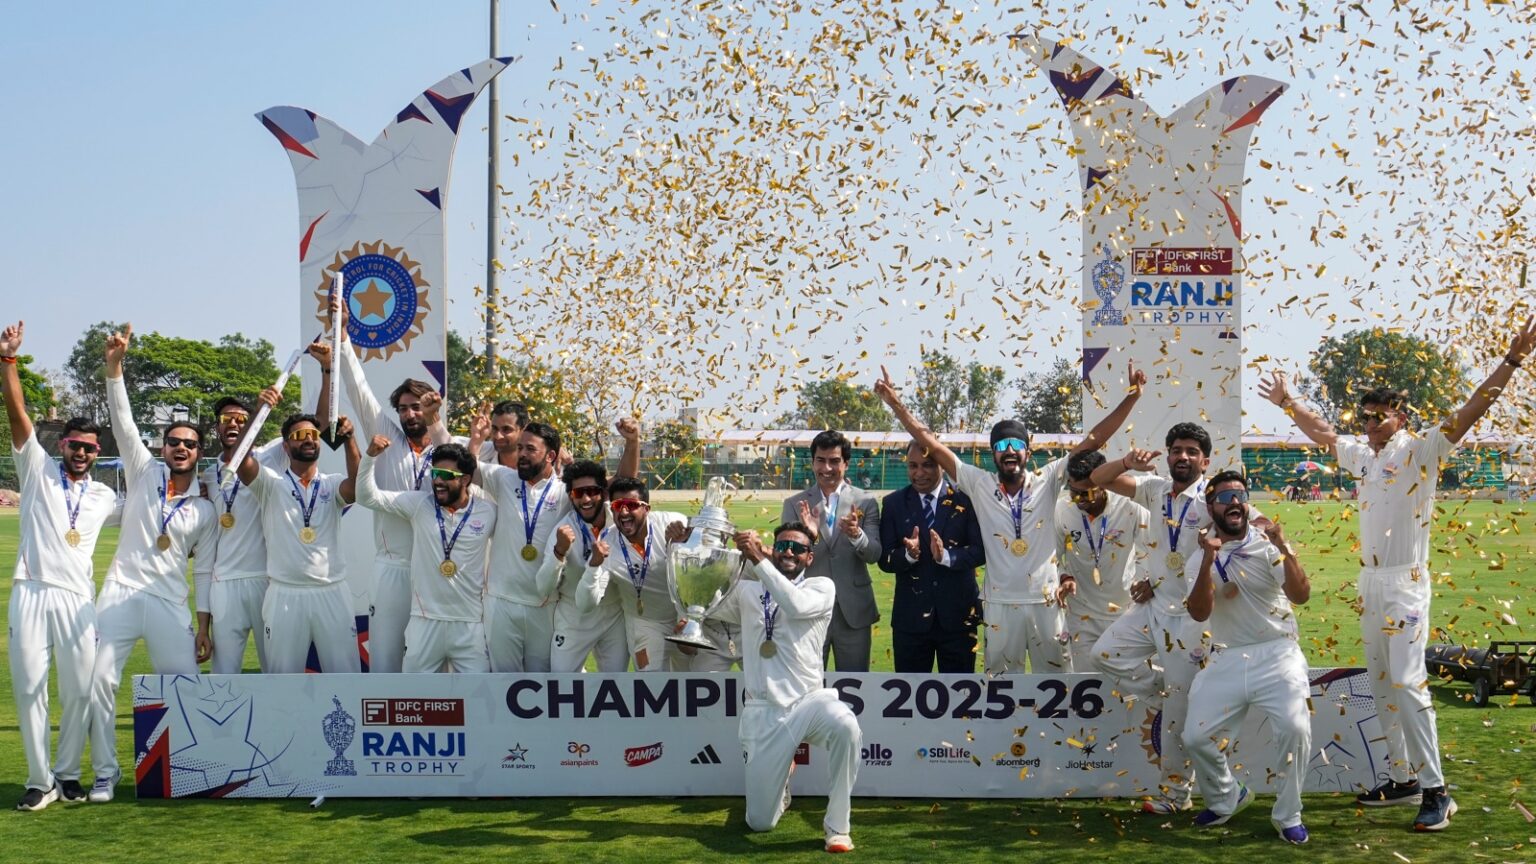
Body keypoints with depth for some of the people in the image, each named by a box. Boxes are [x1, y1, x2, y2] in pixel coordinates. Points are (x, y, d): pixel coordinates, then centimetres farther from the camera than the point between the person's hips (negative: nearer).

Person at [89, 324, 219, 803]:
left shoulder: (204, 511, 9)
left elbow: (204, 571, 11)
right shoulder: (145, 473, 7)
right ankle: (105, 773, 1)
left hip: (169, 603, 1)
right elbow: (123, 423, -3)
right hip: (121, 593, -1)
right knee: (100, 680, -8)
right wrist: (115, 365, -16)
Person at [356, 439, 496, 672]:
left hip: (470, 624, -1)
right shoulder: (419, 504, 0)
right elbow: (368, 497, -2)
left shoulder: (488, 512, -2)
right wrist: (370, 455, -13)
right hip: (425, 620, 1)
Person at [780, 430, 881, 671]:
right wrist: (808, 536, -23)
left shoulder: (865, 502, 2)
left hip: (853, 610, 0)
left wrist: (857, 535, -25)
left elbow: (874, 554, -3)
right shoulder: (795, 504, 4)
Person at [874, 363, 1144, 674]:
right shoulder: (980, 485, -1)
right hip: (1000, 605, 0)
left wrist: (1131, 397, -12)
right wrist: (895, 403, -10)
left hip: (1046, 602, 0)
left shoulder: (1047, 482, -1)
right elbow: (932, 444, -4)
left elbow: (1093, 440, -5)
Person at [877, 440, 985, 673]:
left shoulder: (965, 499, -2)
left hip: (957, 615, -1)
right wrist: (908, 555, -21)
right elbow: (884, 559, 0)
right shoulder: (894, 503, 3)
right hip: (910, 617, 1)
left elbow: (981, 550, -7)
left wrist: (946, 556, -24)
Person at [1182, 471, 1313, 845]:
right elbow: (1199, 613, -12)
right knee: (1197, 737, -3)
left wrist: (1283, 547, -27)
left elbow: (1301, 595, -16)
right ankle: (1225, 798, 28)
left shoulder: (1268, 546, -2)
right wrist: (1209, 558, -22)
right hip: (1227, 660, 3)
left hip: (1276, 655, -2)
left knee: (1295, 728, -23)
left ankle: (1288, 815, -2)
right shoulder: (1200, 559, 4)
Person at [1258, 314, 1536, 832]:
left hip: (1405, 584, -8)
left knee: (1407, 683, -14)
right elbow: (1320, 431, 29)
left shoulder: (1422, 451, -8)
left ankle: (1435, 791, -12)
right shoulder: (1362, 455, 12)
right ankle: (1402, 779, 17)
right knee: (1381, 686, 10)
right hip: (1370, 583, 8)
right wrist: (1287, 404, 37)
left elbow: (1468, 414, -18)